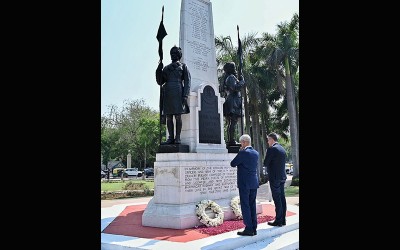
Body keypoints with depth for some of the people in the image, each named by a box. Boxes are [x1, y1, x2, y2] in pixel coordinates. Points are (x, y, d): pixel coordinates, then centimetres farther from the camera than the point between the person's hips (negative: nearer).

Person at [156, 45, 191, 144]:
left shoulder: (183, 66, 10)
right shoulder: (166, 68, 21)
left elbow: (187, 82, 0)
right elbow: (160, 82, 14)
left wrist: (185, 96, -12)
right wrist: (158, 71, -3)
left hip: (177, 93, -4)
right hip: (167, 94, 5)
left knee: (178, 116, -6)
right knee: (168, 117, 1)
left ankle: (178, 138, -3)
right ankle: (171, 138, 5)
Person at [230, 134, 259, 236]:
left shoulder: (243, 153, -15)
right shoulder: (256, 153, 8)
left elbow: (233, 164, -8)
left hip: (244, 183, -7)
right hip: (254, 182, 8)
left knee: (245, 206, 0)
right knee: (252, 205, 13)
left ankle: (249, 229, 2)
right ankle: (254, 228, 18)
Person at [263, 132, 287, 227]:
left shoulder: (271, 149, -14)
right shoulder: (282, 149, 11)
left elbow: (265, 163, -13)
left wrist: (269, 165, 6)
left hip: (274, 177, -8)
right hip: (282, 176, 8)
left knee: (277, 199, -4)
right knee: (282, 198, 11)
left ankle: (278, 221, 2)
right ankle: (283, 220, 19)